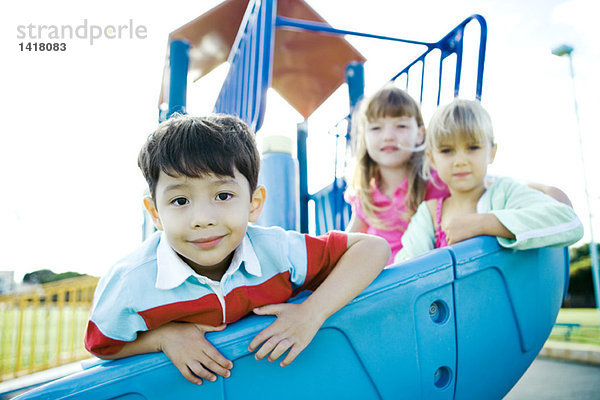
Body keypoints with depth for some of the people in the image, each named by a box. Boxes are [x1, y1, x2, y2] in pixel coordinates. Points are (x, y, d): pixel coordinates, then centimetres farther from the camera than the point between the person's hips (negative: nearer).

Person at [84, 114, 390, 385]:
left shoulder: (277, 253, -25)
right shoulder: (129, 286, -25)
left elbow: (373, 248, -19)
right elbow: (100, 347, -7)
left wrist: (312, 314, -28)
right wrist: (162, 336, -24)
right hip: (179, 386, 1)